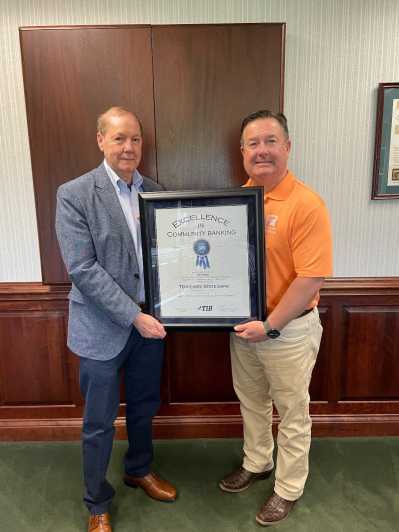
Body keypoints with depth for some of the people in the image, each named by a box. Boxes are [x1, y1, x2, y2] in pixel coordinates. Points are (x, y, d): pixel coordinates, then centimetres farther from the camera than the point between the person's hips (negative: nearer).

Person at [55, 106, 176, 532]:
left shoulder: (155, 192, 3)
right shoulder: (74, 194, -12)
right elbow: (82, 269, -17)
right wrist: (133, 316, -20)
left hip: (149, 321, 5)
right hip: (103, 327, -4)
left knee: (144, 406, 23)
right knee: (99, 422, 12)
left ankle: (139, 470, 50)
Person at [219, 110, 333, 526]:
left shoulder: (306, 205, -19)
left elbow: (311, 278, -21)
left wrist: (269, 326, -18)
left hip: (289, 329, -6)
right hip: (243, 323, 6)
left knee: (292, 411, 15)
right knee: (251, 401, 23)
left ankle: (288, 488, 37)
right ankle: (256, 463, 48)